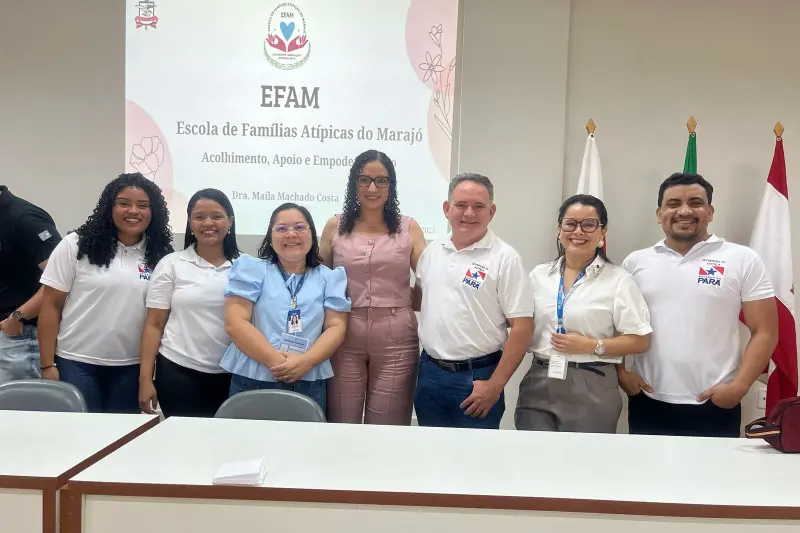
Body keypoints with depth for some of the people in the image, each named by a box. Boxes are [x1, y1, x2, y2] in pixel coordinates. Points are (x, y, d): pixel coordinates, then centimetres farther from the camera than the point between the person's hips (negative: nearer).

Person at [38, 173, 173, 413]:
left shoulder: (159, 254, 1)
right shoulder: (76, 245, -4)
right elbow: (51, 306, -3)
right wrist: (48, 365, -7)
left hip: (131, 367, 2)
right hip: (76, 363, -2)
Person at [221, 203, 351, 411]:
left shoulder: (328, 278, 9)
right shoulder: (252, 269, 4)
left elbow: (336, 327, 2)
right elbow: (235, 323, -5)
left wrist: (306, 361, -15)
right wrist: (275, 361, -16)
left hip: (309, 385, 1)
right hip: (252, 382, -1)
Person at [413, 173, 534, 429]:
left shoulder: (505, 258, -10)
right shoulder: (432, 250, 6)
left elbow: (522, 327, -12)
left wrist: (495, 385, -15)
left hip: (477, 377, -5)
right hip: (429, 372, 5)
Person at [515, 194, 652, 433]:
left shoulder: (618, 279, -2)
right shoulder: (539, 275, 9)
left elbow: (640, 340, -4)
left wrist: (593, 346, -13)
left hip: (592, 390, -2)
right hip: (539, 385, 3)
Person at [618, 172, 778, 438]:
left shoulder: (742, 259, 1)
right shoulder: (635, 262, 6)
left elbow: (765, 332, -1)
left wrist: (739, 386, -11)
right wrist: (621, 372, -2)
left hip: (716, 406, -1)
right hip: (648, 403, 2)